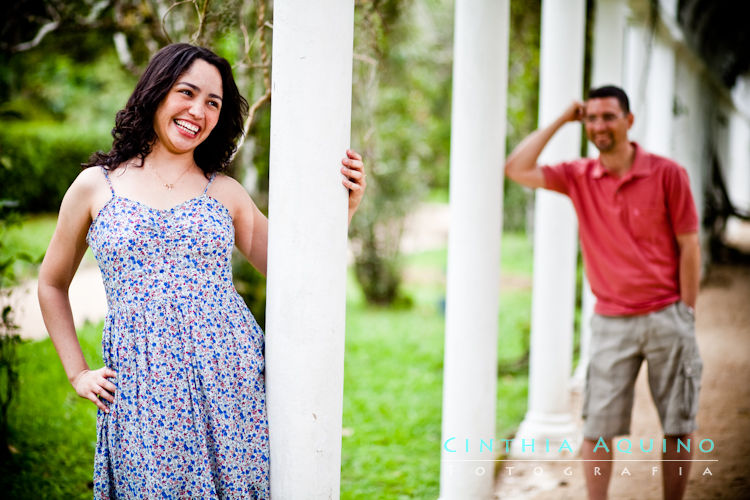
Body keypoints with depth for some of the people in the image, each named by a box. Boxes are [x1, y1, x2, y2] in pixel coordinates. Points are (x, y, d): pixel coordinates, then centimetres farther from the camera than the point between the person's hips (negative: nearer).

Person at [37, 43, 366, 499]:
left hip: (230, 378, 1)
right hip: (143, 389, -1)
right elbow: (52, 285, 16)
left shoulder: (225, 192, 9)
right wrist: (78, 373, 10)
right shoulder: (96, 187, 6)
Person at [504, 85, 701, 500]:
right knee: (598, 427, -2)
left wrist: (685, 314, -4)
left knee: (678, 427, 5)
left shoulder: (667, 174, -4)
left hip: (666, 317, -1)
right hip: (611, 322, 2)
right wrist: (560, 121, -4)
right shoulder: (579, 177, 4)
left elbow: (688, 245, -1)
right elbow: (517, 169, -5)